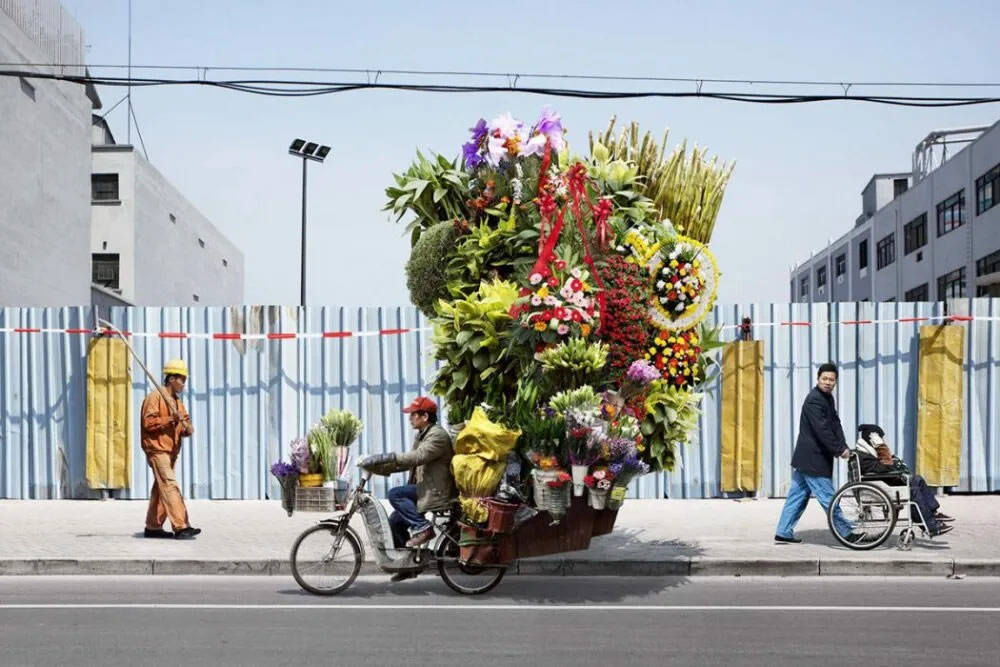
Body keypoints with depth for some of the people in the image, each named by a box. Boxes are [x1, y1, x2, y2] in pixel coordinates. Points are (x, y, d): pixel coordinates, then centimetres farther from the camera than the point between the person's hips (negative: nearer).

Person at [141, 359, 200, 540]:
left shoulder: (177, 401, 19)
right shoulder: (155, 397, -8)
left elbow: (185, 421, 20)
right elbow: (148, 422, -17)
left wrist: (188, 428, -2)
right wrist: (170, 419, -23)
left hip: (171, 451, 9)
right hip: (157, 449, -9)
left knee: (161, 488, 13)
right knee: (170, 486, -16)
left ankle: (153, 527, 22)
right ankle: (181, 527, -23)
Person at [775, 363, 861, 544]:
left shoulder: (828, 398, 13)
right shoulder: (814, 400, -18)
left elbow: (835, 424, 10)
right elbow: (822, 430, -22)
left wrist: (843, 446, -4)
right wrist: (839, 450, -17)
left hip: (806, 458, 10)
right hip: (813, 459, -10)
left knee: (798, 496, 12)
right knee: (828, 498, 1)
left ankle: (783, 533, 17)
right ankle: (846, 533, 10)